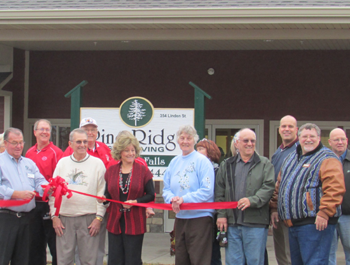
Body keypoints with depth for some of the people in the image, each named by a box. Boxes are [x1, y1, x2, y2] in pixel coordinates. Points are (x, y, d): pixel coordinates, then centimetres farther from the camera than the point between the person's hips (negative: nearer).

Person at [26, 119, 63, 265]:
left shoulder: (56, 152, -6)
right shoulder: (29, 153, 11)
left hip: (49, 204, -5)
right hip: (32, 204, 6)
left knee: (54, 244, -1)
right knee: (35, 245, 12)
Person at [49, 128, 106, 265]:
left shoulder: (97, 163, 4)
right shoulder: (62, 163, 11)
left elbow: (102, 193, 1)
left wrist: (99, 217, -6)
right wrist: (54, 216, 2)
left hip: (89, 220, -2)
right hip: (64, 219, 2)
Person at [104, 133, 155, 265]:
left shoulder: (143, 171, 0)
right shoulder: (111, 171, 8)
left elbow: (151, 195, -2)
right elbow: (108, 194, 13)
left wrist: (135, 202, -17)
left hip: (135, 223, -3)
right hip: (115, 222, 3)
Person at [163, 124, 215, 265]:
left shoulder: (202, 161, -6)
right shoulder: (174, 162, 13)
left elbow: (207, 190, -14)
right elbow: (166, 189, 13)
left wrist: (184, 199, -19)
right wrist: (172, 199, -9)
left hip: (199, 218, -6)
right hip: (180, 218, 6)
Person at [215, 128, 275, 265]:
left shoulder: (264, 164, 7)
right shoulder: (226, 165, 15)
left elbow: (269, 187, -5)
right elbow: (219, 192, 12)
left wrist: (252, 200, -18)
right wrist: (221, 214, 1)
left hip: (255, 223, -2)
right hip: (232, 223, 2)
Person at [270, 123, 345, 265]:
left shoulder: (327, 159, -6)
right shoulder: (291, 158, 21)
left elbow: (335, 188, -18)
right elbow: (279, 186, 28)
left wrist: (324, 213, -25)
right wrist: (274, 208, 19)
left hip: (315, 223, -9)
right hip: (293, 223, 9)